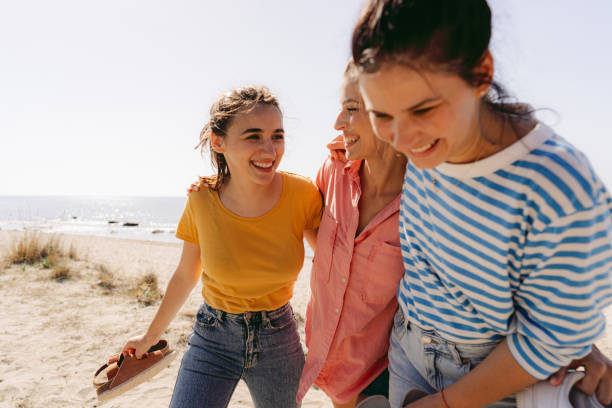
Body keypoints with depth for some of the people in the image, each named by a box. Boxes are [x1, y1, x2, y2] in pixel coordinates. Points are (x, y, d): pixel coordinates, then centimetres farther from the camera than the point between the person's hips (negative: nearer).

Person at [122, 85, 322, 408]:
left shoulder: (302, 194, -19)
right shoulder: (202, 200, -15)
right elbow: (185, 275, 1)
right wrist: (151, 335, 12)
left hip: (278, 339, 1)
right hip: (214, 337, 0)